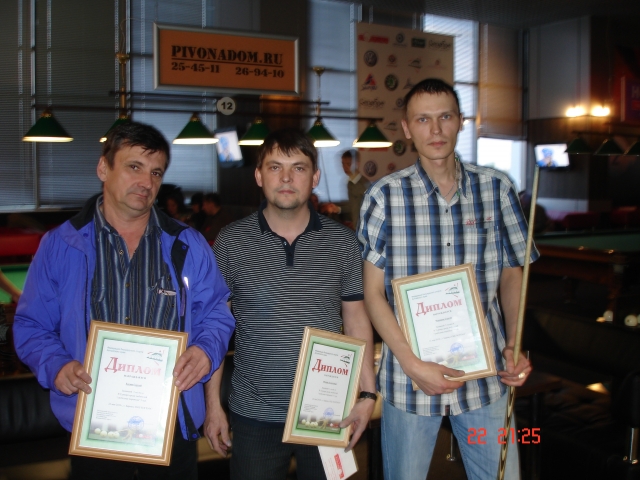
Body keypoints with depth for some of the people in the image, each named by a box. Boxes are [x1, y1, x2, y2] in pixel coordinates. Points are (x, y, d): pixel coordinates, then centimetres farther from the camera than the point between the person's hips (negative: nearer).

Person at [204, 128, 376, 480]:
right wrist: (213, 403, 0)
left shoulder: (344, 242, -1)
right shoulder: (231, 242, -4)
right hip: (254, 415, -1)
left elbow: (356, 318, 4)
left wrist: (368, 393, -2)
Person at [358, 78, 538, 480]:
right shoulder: (385, 196, -6)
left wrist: (513, 345, -4)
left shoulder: (496, 188, 0)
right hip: (410, 375, -1)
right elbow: (373, 292, -4)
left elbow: (512, 273, 9)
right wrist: (413, 364, -13)